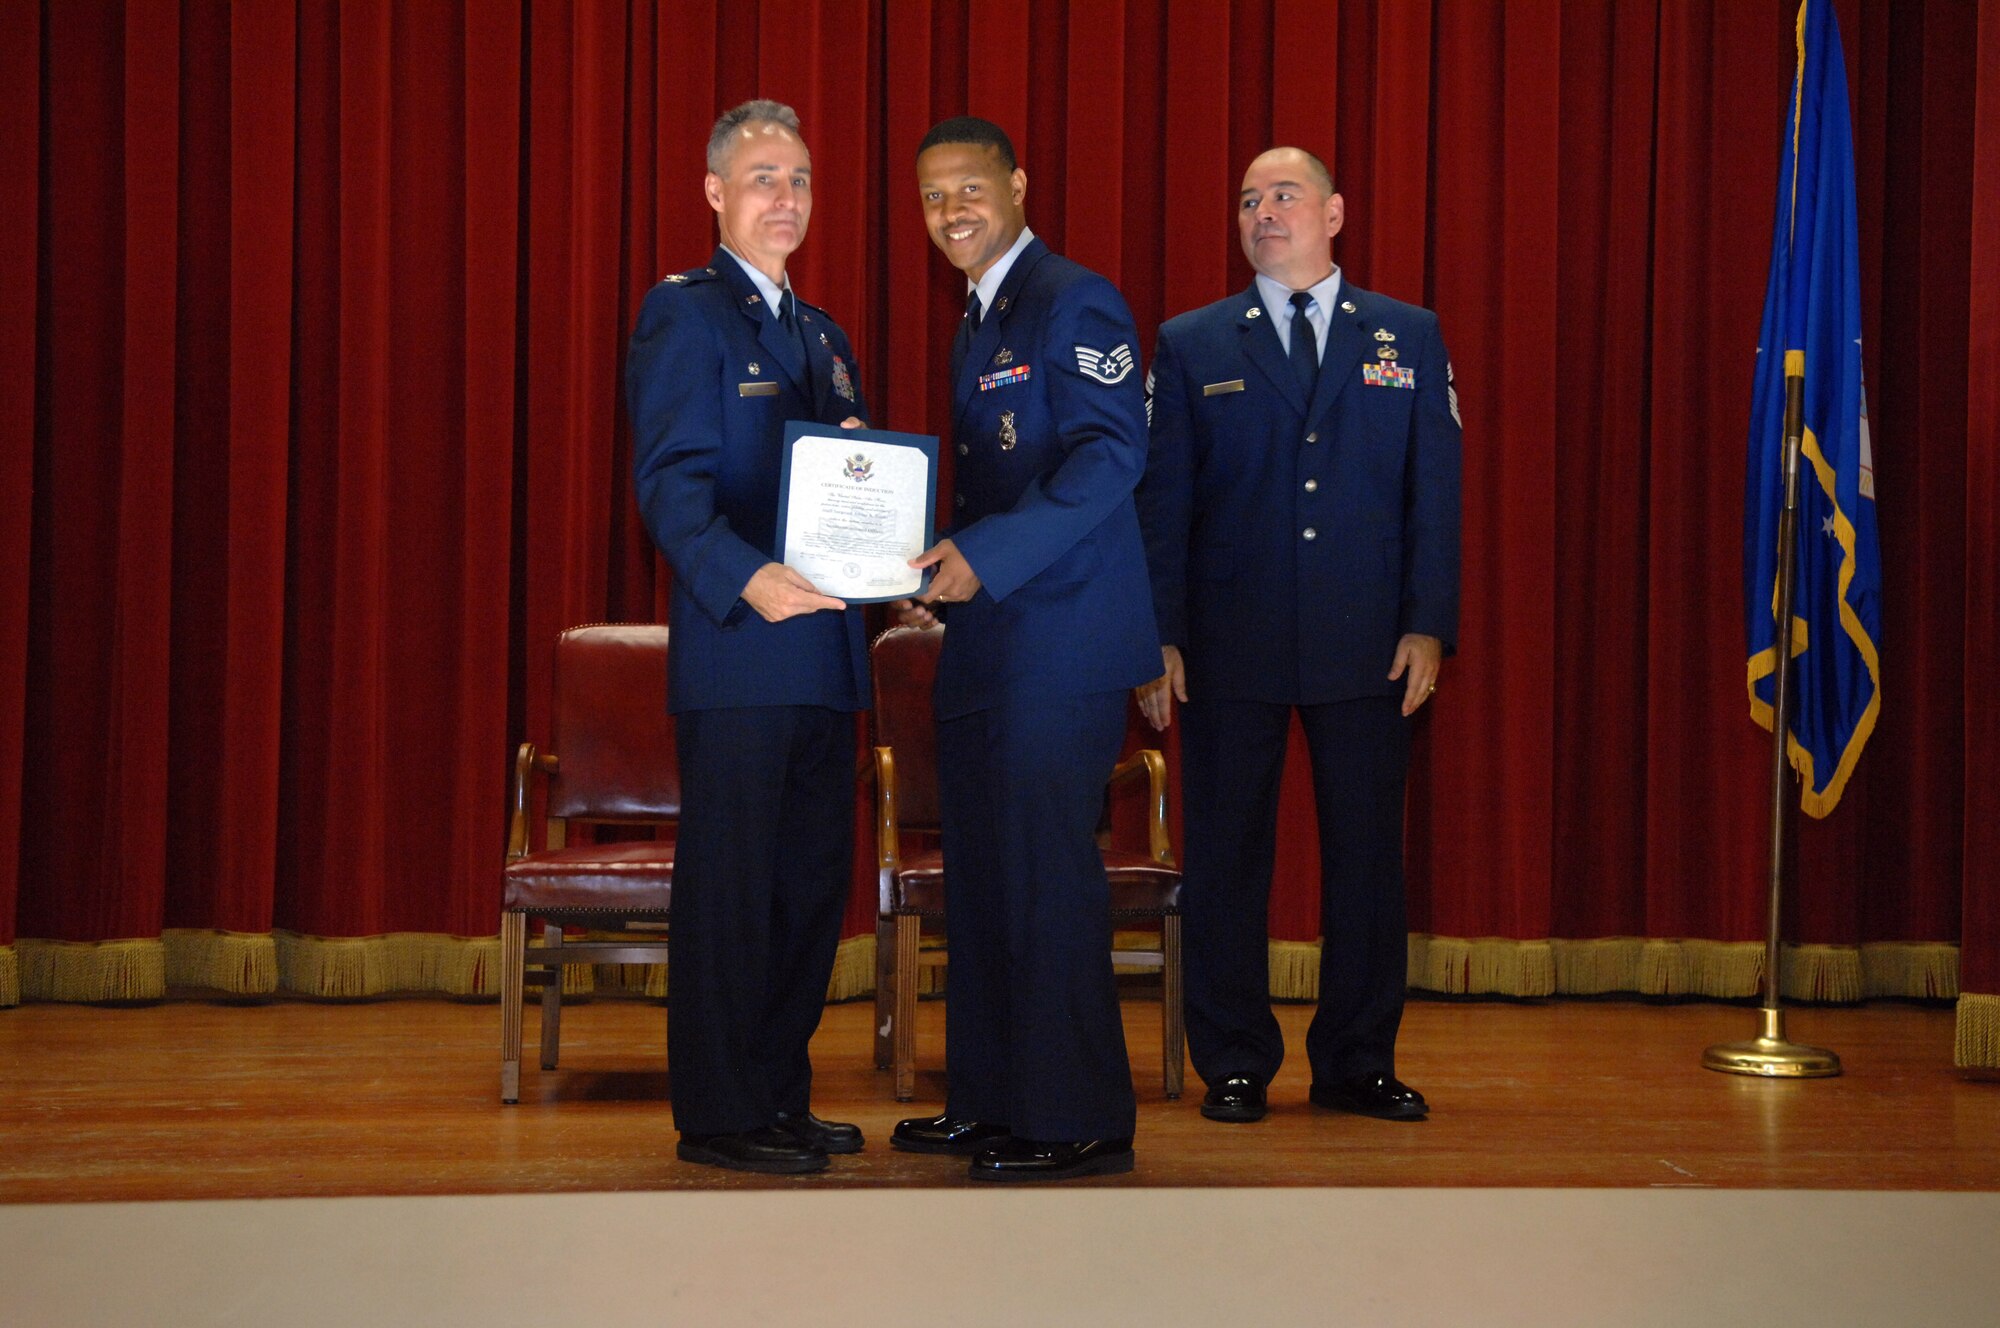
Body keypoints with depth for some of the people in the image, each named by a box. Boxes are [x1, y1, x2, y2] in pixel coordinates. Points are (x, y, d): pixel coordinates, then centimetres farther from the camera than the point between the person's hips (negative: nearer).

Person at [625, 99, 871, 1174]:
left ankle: (781, 1097, 20)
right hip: (734, 651, -8)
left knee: (814, 880, 10)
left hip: (822, 650, 8)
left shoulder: (823, 335, 22)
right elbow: (670, 480, -13)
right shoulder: (684, 313, -2)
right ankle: (718, 1115, 5)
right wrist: (746, 579, -28)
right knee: (730, 883, -4)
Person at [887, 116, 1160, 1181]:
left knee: (1047, 873, -8)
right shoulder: (979, 320, 21)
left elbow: (1112, 453, -19)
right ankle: (987, 1101, 22)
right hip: (982, 643, 10)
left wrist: (989, 555, -26)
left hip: (1058, 641, -10)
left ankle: (1079, 1121, 0)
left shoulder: (1072, 302, -8)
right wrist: (941, 571, 13)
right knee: (980, 873, 12)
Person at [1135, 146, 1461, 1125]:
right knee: (1227, 854, 4)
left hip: (1369, 647, 1)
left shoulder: (1407, 338, 9)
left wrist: (1428, 626, -3)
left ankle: (1358, 1063, 18)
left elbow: (1434, 489, 6)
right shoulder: (1190, 346, 7)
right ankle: (1234, 1064, 15)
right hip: (1231, 648, -1)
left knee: (1367, 852, 6)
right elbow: (1161, 502, 4)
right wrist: (1158, 638, -4)